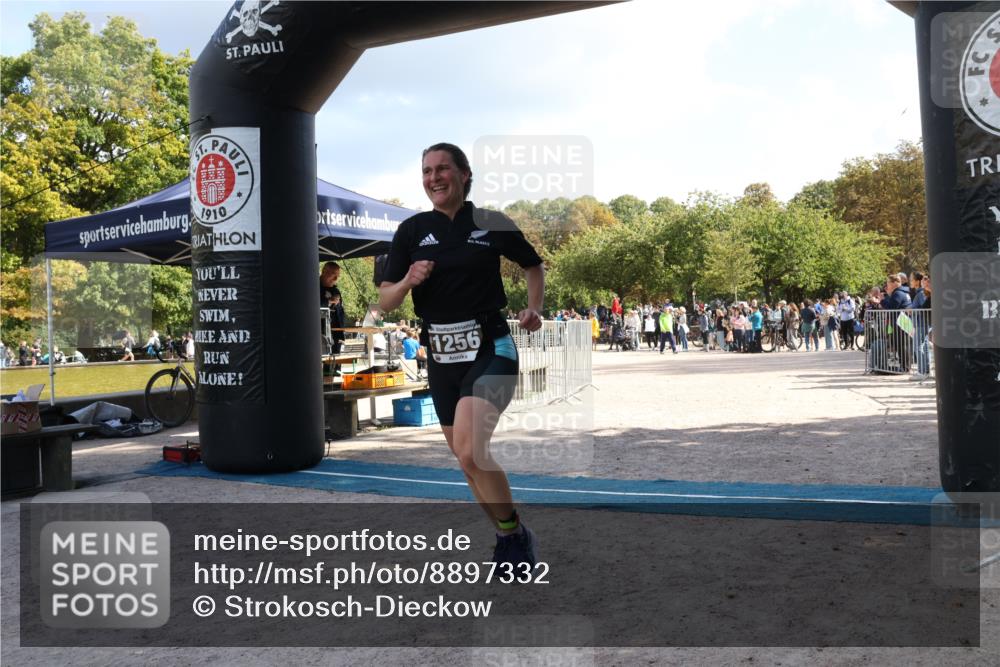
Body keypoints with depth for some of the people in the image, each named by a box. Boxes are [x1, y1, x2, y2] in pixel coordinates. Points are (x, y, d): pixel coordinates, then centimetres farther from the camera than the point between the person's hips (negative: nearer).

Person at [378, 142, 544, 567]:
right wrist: (408, 281, -17)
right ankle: (508, 537, 35)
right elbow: (385, 302, 2)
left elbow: (534, 266, 17)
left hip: (490, 349, -4)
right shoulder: (412, 230, 4)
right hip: (440, 355, 5)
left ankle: (515, 534, -2)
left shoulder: (492, 224, -1)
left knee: (470, 449, -24)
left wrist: (533, 309, 3)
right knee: (467, 460, 13)